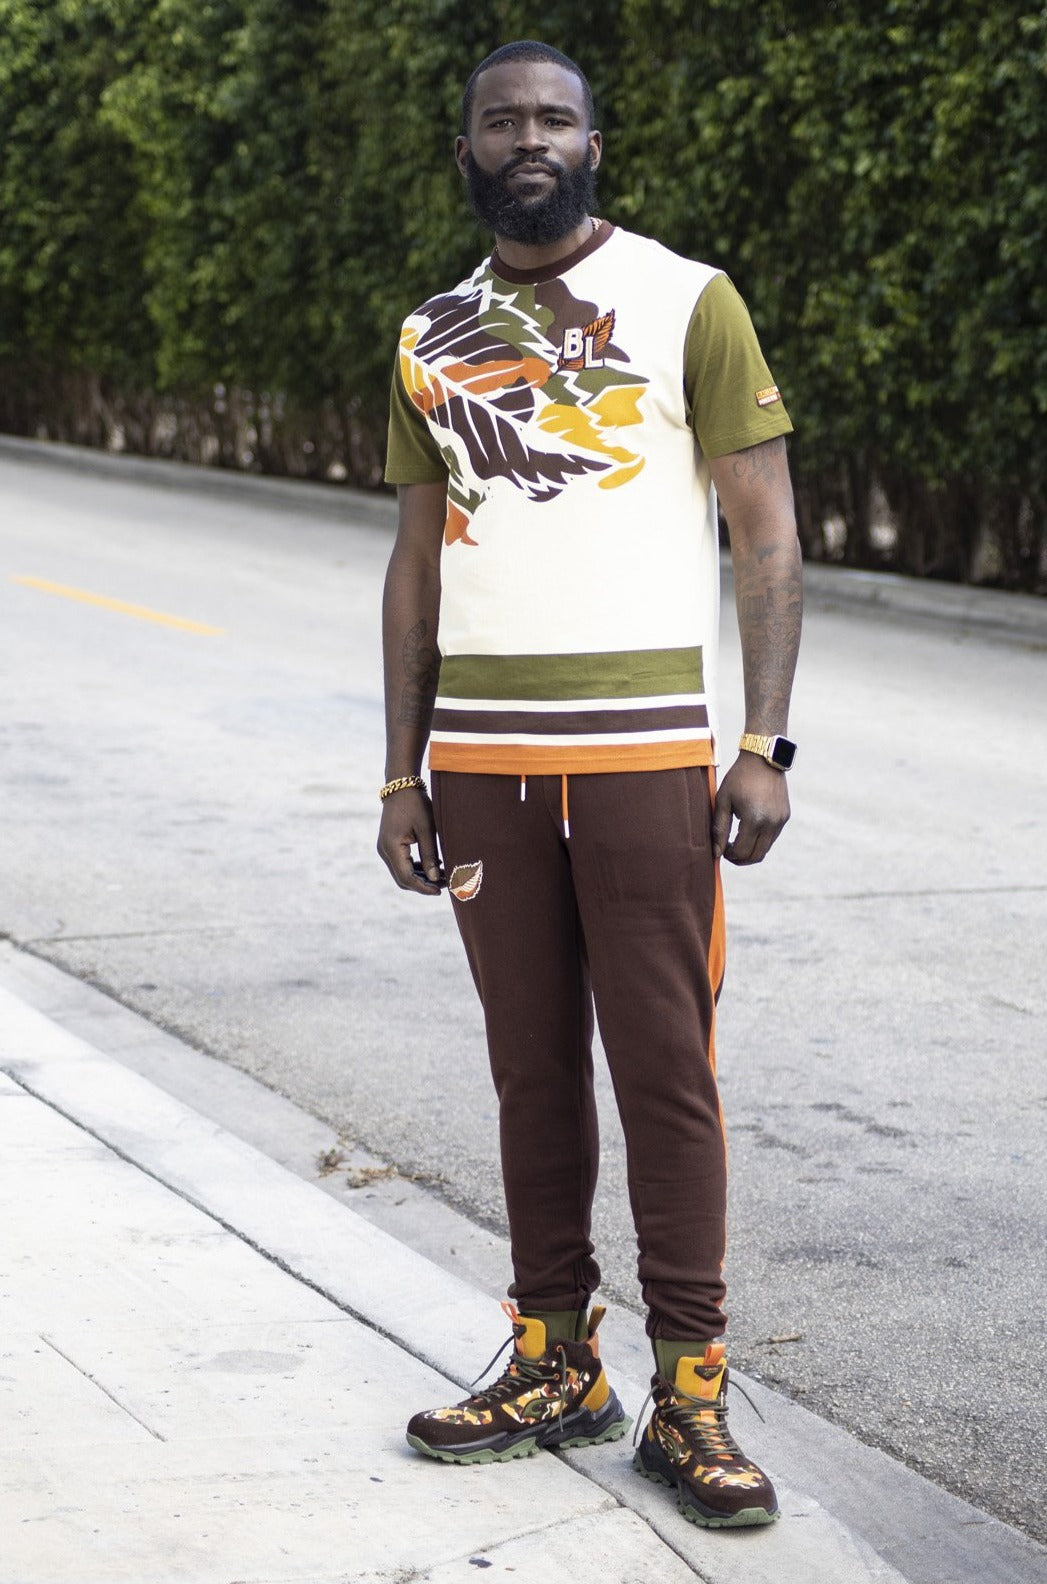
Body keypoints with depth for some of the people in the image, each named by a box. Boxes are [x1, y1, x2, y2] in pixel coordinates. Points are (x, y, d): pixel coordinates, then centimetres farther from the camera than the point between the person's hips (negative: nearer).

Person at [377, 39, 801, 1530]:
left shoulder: (686, 302, 0)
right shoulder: (431, 341, 13)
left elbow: (766, 535, -2)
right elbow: (421, 559, 16)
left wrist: (766, 746, -11)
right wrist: (403, 772, 10)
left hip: (647, 750, -4)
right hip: (484, 757, 4)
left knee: (667, 1069, -3)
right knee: (532, 1068, 8)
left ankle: (690, 1394, 4)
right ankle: (555, 1365, 17)